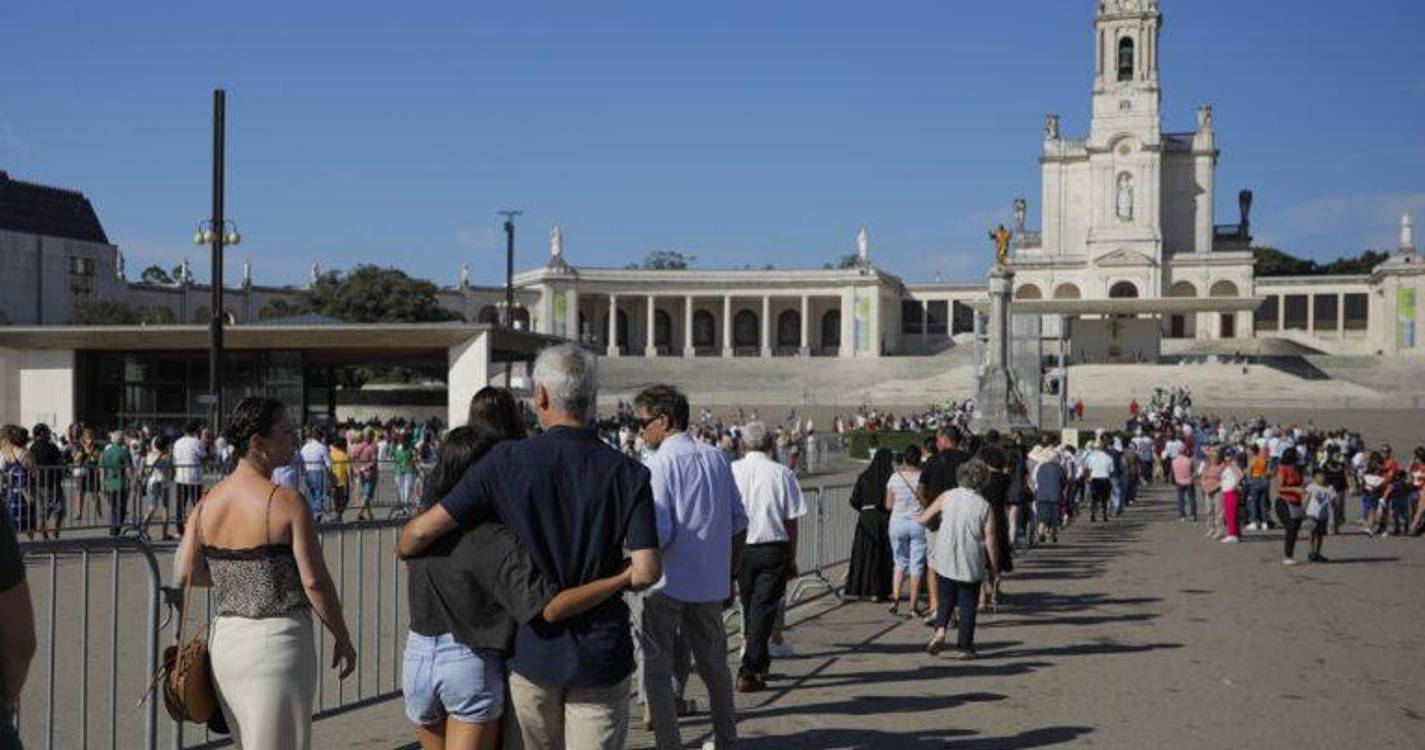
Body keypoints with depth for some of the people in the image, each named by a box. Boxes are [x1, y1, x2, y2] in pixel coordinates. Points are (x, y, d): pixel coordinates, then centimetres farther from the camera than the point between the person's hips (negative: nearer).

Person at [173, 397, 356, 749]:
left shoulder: (207, 503, 3)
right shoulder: (286, 502, -14)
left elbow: (183, 574, 3)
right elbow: (315, 580, -14)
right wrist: (342, 638, -3)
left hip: (224, 639, 6)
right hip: (278, 639, -6)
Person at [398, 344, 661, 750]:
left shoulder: (508, 461, -8)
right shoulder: (627, 473, -8)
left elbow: (422, 530, -8)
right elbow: (646, 571, -15)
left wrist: (404, 549, 15)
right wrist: (606, 582, 7)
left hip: (532, 651, 1)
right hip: (600, 655, -1)